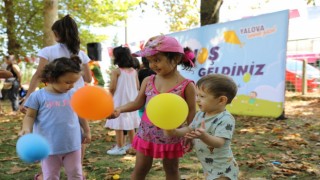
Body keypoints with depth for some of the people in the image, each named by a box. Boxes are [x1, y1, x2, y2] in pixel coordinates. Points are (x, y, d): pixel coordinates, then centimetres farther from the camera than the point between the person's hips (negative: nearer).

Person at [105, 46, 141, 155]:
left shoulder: (116, 71, -13)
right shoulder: (134, 71, 3)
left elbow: (112, 88, -14)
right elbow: (138, 87, 6)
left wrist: (110, 96, 6)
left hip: (119, 101, -6)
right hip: (131, 100, 6)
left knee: (119, 125, 2)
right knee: (130, 124, 16)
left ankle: (120, 148, 7)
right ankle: (132, 145, 27)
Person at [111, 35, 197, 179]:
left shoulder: (186, 85, -15)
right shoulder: (148, 81, -3)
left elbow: (191, 113, -9)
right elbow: (138, 103, 1)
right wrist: (119, 109, -14)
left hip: (170, 135, -3)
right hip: (146, 133, 3)